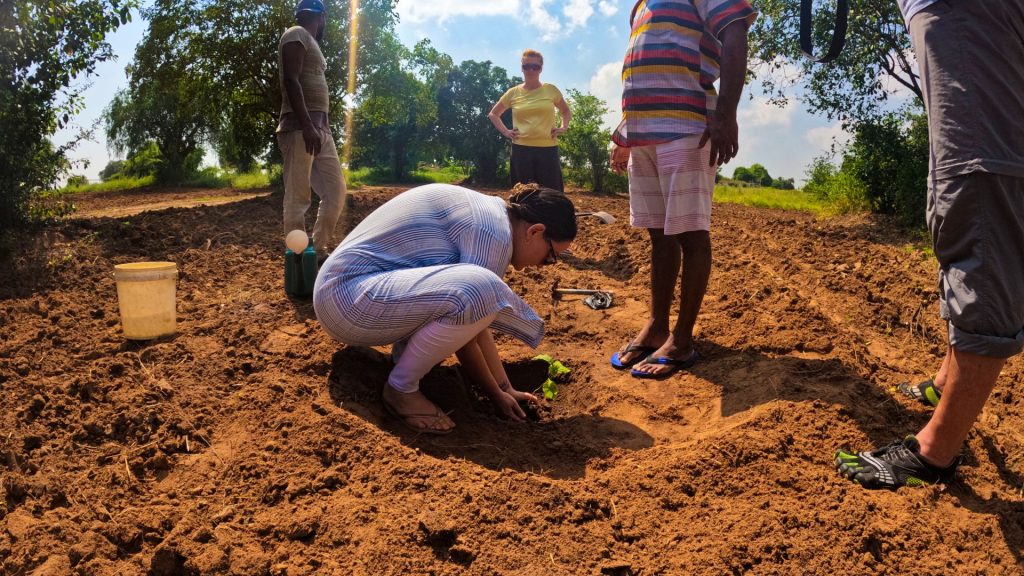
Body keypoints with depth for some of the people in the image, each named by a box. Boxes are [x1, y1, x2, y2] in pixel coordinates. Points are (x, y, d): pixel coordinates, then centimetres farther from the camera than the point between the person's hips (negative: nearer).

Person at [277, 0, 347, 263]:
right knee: (298, 198, -8)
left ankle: (320, 251, 16)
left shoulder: (312, 44, 25)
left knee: (335, 190, 9)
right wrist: (307, 125, -25)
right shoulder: (296, 35, -3)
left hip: (321, 129, 10)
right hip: (299, 128, -10)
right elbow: (291, 81, -16)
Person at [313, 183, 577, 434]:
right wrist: (496, 394, -2)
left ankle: (406, 347, 10)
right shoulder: (493, 232, -17)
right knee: (477, 291, -30)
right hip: (347, 299, -10)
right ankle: (401, 388, -11)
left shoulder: (486, 212, 12)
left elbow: (474, 323, 15)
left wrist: (505, 387, 16)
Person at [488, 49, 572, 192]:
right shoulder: (513, 93, 4)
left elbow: (566, 111, 21)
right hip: (521, 149, 0)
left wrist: (564, 127, 5)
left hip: (548, 148, 0)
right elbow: (493, 114, 17)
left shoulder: (551, 90, 5)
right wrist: (505, 131, 5)